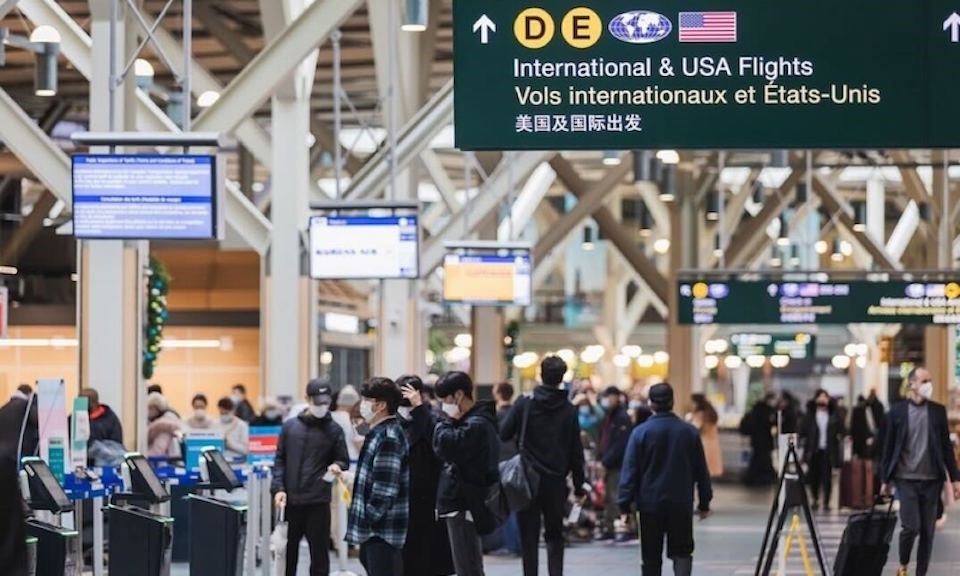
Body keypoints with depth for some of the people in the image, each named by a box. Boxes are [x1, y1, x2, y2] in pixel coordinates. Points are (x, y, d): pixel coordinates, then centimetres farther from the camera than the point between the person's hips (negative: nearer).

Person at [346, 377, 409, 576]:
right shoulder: (378, 433, 15)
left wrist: (370, 518, -17)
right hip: (375, 529, 11)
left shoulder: (388, 438, -18)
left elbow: (386, 487, -22)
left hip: (383, 529, -11)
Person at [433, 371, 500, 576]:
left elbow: (444, 446, -27)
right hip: (465, 503, 11)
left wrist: (448, 420, -14)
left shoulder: (476, 425, -17)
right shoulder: (474, 421, 15)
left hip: (463, 505, -11)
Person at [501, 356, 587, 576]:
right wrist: (578, 485, 8)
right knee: (555, 535, 13)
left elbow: (504, 434, -5)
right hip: (556, 482, 1)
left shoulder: (524, 404, -6)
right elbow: (576, 451, 1)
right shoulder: (568, 411, -1)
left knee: (529, 536, 4)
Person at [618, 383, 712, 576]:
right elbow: (701, 471, 7)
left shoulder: (640, 432, -6)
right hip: (682, 504, 1)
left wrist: (625, 504, -2)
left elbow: (630, 471, -7)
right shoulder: (690, 432, 1)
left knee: (651, 556, 8)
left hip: (650, 504, -1)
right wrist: (704, 503, 16)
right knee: (682, 552, 5)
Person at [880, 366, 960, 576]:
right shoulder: (897, 412, -1)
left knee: (927, 531, 3)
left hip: (931, 480, 3)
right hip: (906, 479, -3)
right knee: (911, 527, -12)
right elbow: (889, 447, 4)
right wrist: (885, 480, 4)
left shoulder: (938, 411, 6)